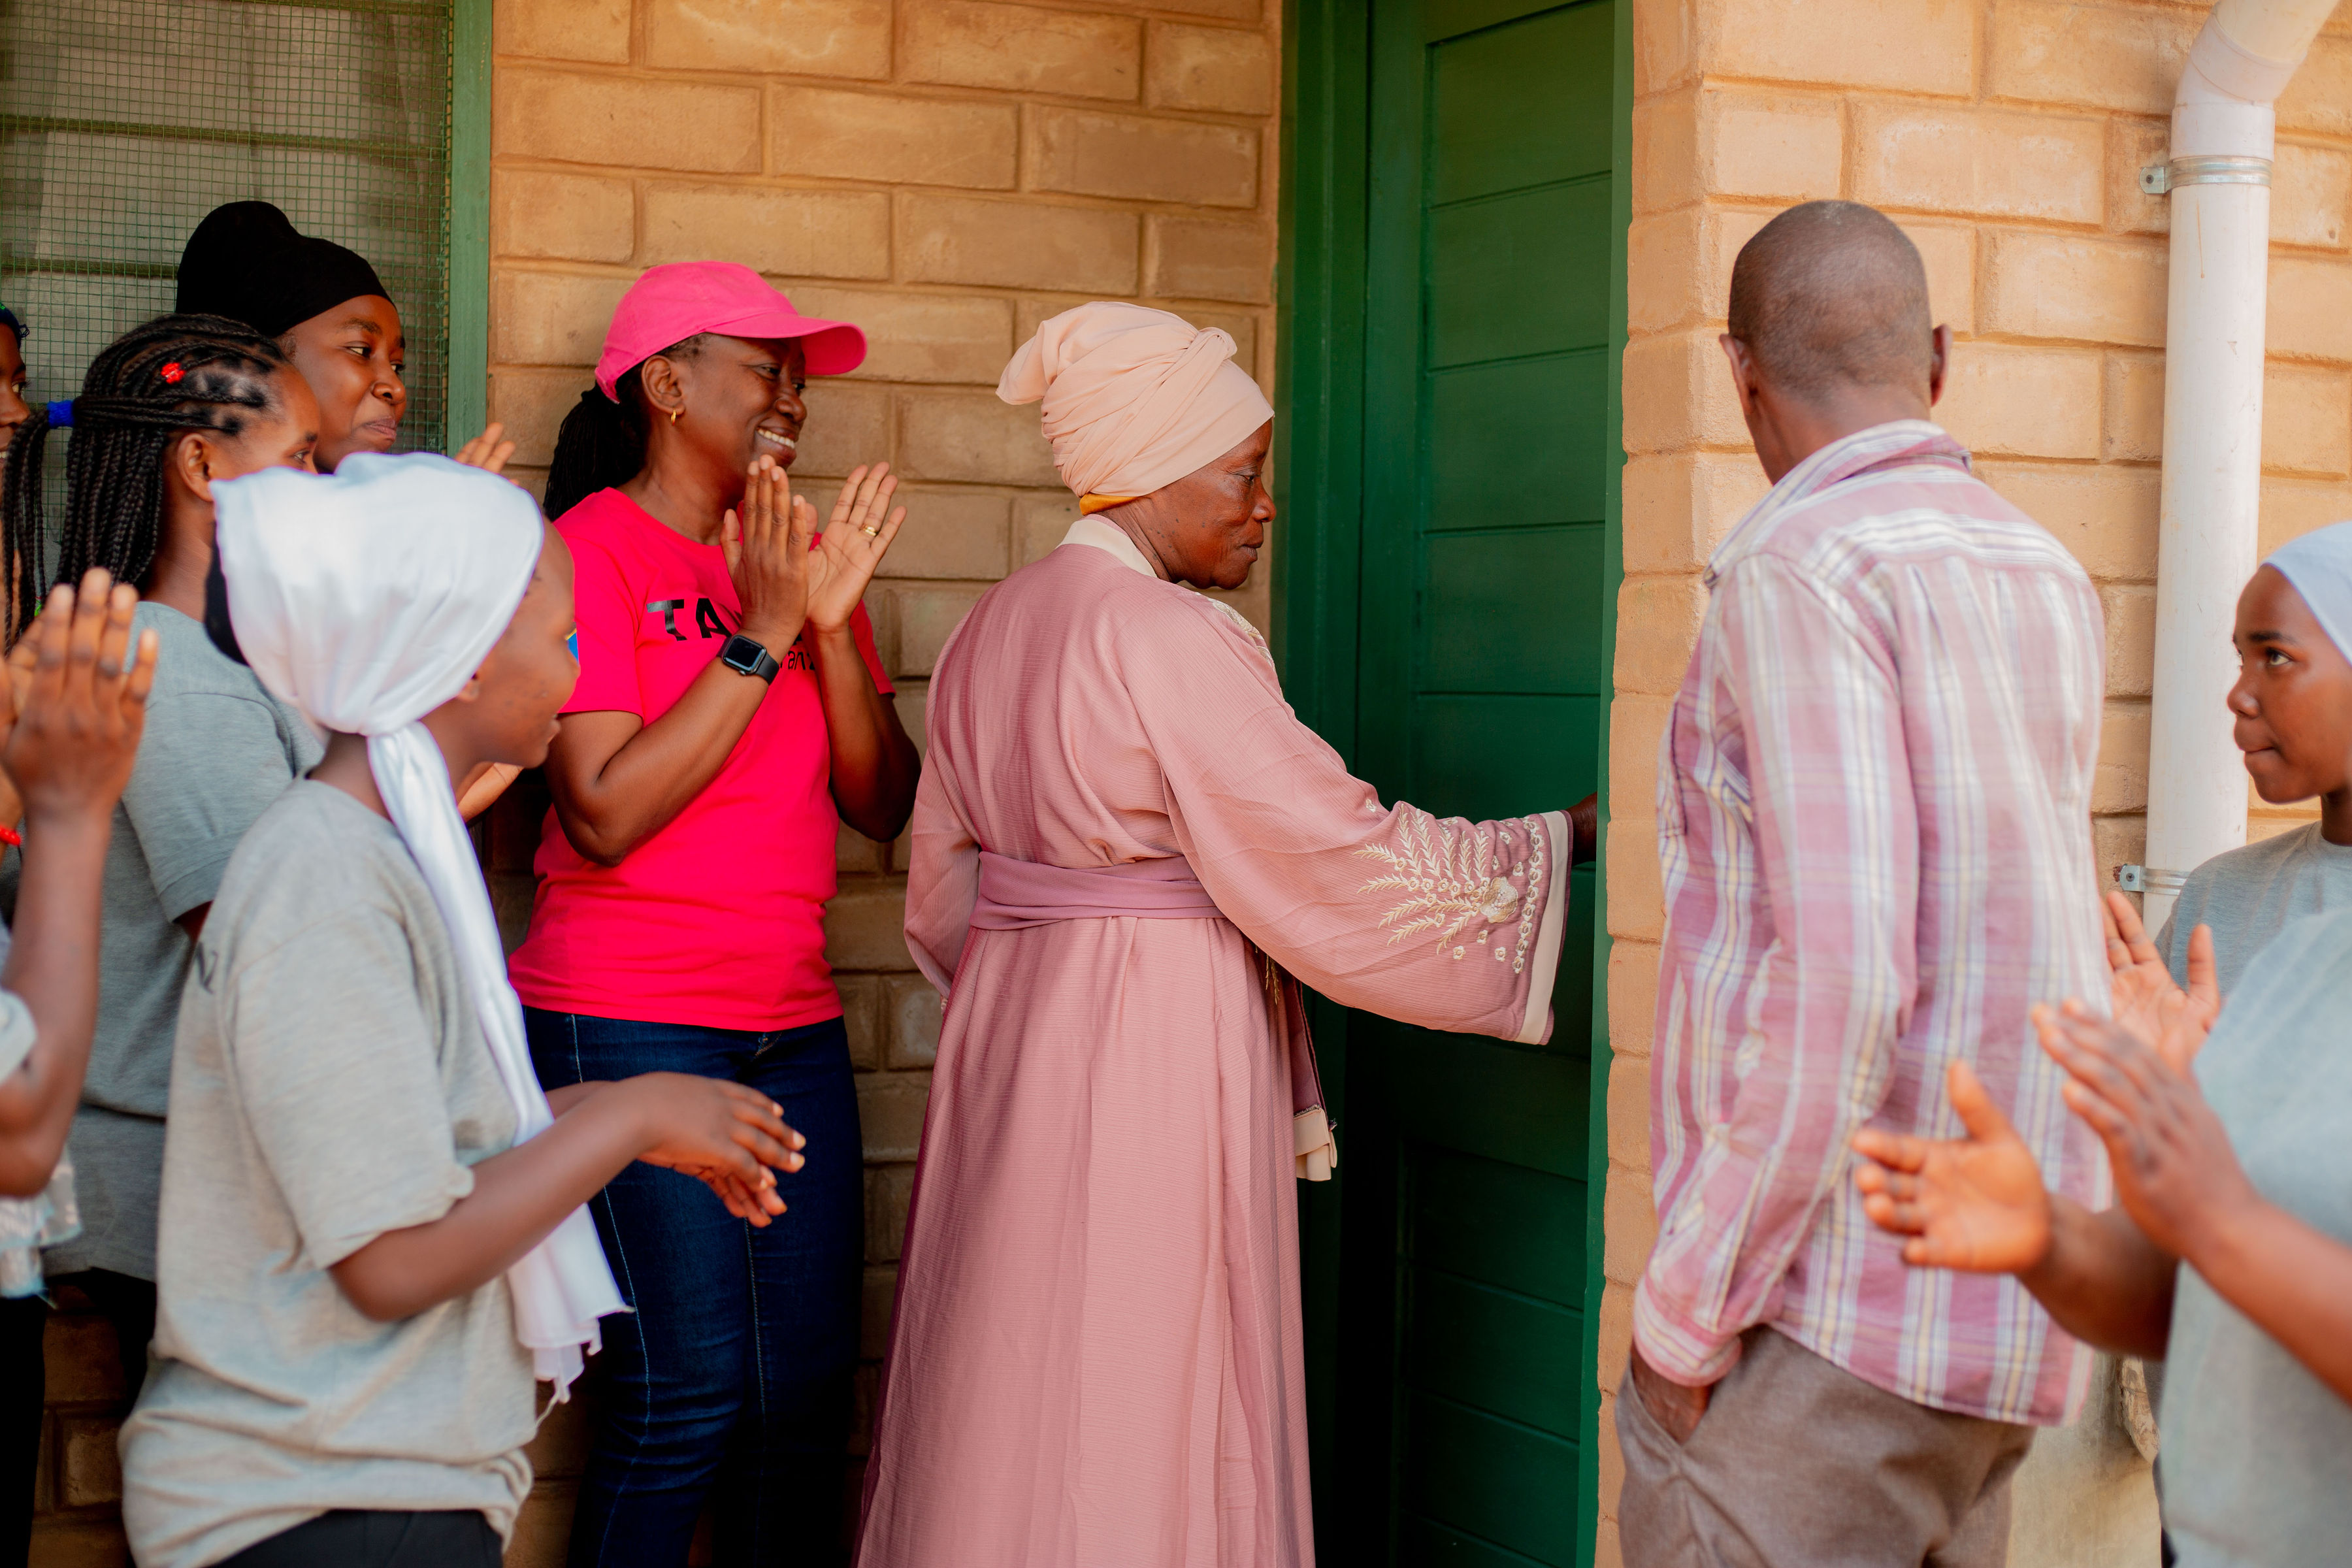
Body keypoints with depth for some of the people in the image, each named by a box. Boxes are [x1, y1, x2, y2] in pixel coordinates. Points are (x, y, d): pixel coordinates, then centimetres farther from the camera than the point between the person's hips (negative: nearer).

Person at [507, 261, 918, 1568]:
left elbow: (884, 805, 5)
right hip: (629, 1021, -6)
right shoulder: (591, 550, -5)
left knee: (812, 1385, 6)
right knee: (690, 1393, -6)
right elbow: (606, 814, -16)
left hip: (793, 1020, 6)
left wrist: (834, 620, -8)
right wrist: (762, 635, -15)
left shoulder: (802, 555, 13)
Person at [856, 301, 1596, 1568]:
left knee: (1005, 1392, 14)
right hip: (1156, 1048, -9)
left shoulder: (992, 629, 9)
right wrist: (1568, 835, -5)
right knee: (1127, 1424, -1)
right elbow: (1347, 858, -15)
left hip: (1007, 1030, 9)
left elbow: (944, 892, 14)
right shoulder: (1164, 640, -17)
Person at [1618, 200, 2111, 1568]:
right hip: (2003, 1295, 9)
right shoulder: (2049, 581, 12)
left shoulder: (1802, 571, -14)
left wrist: (1685, 1312, -16)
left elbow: (1839, 975, -24)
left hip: (1821, 1311, -9)